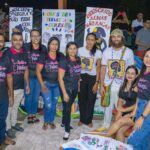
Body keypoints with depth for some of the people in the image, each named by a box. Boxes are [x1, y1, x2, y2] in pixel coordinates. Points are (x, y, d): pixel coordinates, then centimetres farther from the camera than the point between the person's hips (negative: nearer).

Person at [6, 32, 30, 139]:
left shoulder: (24, 54, 5)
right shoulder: (7, 53, -14)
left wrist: (27, 84, 13)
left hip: (21, 87, 6)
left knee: (16, 107, 21)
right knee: (8, 108, 9)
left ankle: (14, 123, 39)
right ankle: (8, 128, 25)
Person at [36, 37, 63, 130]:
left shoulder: (61, 56, -3)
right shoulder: (43, 57, -10)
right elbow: (38, 71, -8)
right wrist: (42, 84, -12)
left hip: (57, 84, 3)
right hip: (46, 83, -3)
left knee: (54, 104, 14)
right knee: (48, 105, -3)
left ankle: (51, 121, 35)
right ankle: (46, 122, 23)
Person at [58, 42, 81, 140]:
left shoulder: (78, 60, -1)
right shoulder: (64, 61, -17)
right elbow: (60, 78, -18)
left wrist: (78, 84, 10)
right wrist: (64, 93, -20)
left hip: (75, 88, 6)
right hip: (66, 88, -5)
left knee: (68, 106, 20)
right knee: (67, 108, -1)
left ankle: (64, 123, 42)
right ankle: (67, 130, 14)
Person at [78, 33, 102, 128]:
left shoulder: (98, 52, -4)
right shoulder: (80, 50, -1)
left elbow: (98, 68, -3)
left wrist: (97, 82, -7)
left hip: (92, 78, -1)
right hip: (81, 77, 1)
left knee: (91, 99, 6)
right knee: (82, 99, 8)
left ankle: (88, 120, 23)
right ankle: (82, 119, 25)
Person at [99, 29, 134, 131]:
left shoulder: (129, 52, -5)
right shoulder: (107, 51, 1)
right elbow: (103, 69, 4)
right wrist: (102, 85, 0)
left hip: (122, 87, -2)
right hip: (108, 85, 2)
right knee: (108, 107, 17)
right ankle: (106, 125, 36)